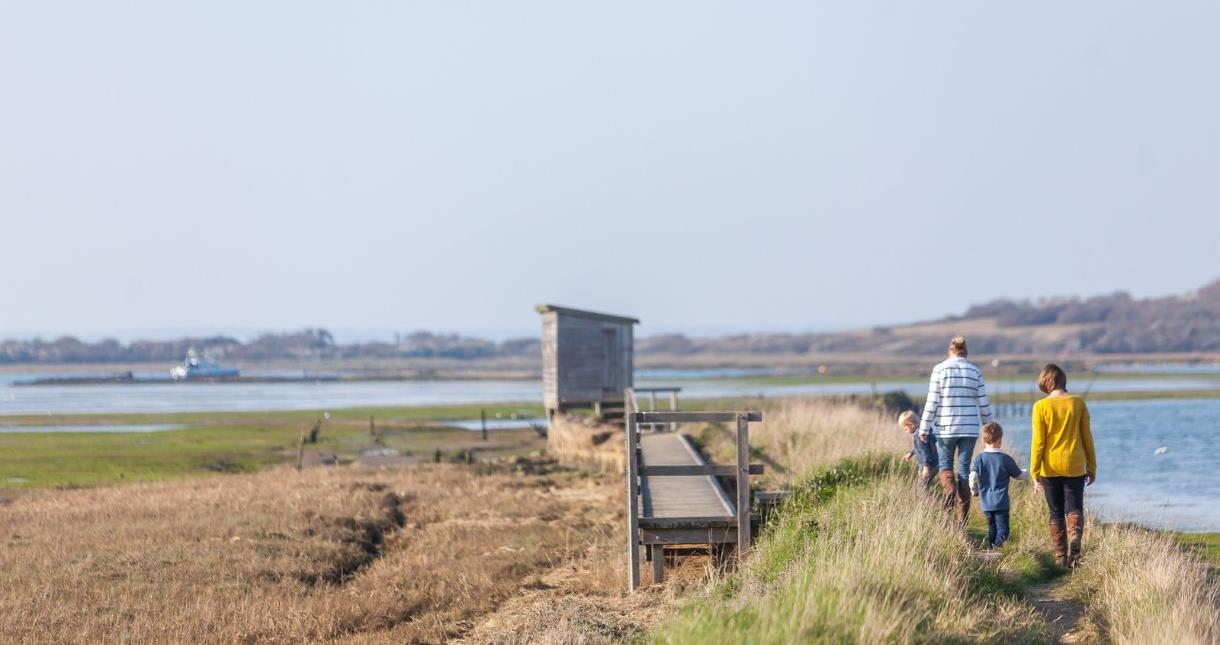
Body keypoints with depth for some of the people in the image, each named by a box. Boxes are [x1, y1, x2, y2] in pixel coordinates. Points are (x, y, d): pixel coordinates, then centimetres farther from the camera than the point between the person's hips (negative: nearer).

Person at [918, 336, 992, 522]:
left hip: (945, 428, -2)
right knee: (964, 469, 7)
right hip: (970, 429, 2)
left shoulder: (940, 369, -3)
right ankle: (963, 518, 3)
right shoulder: (975, 372, 4)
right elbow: (983, 404, 5)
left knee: (944, 465, 13)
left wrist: (924, 427, 1)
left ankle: (950, 489, -21)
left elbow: (932, 402, -5)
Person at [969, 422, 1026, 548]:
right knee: (1002, 528, -6)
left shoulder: (979, 458, -1)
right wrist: (1025, 472, 31)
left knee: (992, 528, 16)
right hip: (1001, 502, -3)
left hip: (986, 503, 3)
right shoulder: (1006, 459, -5)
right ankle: (998, 544, -31)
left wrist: (975, 491, 12)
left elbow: (973, 477, -7)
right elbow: (1019, 475, 8)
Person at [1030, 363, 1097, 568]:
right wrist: (1092, 467, 10)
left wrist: (1034, 472, -2)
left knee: (1056, 513, 10)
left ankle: (1061, 556, 9)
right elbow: (1087, 437, 2)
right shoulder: (1078, 403, -2)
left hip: (1050, 467, -1)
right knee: (1074, 508, 7)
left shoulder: (1041, 407, -8)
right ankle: (1075, 539, -23)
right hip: (1075, 467, 1)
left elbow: (1038, 442, -8)